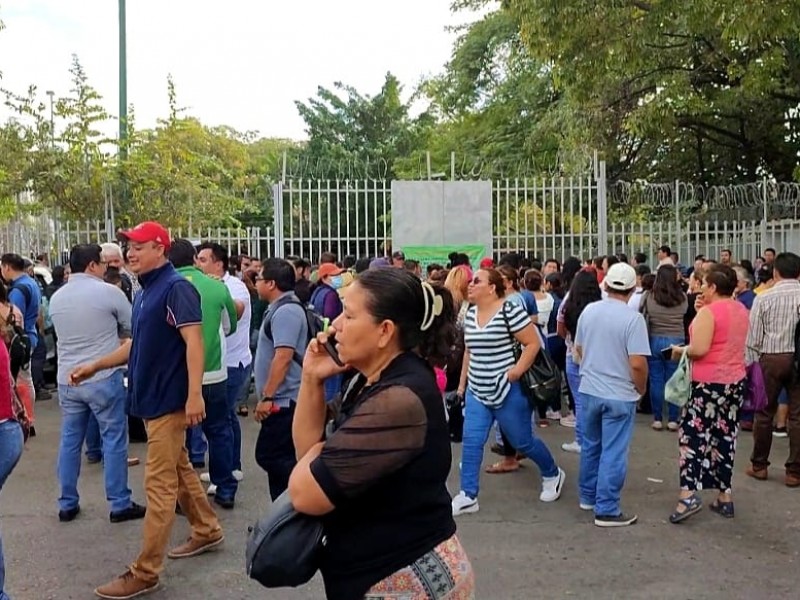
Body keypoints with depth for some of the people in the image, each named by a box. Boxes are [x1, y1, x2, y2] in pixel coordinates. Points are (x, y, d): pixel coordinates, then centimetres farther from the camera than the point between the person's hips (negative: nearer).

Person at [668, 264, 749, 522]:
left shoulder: (708, 312, -15)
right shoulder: (741, 310, 10)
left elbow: (700, 349, -23)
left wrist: (680, 350, -4)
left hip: (710, 383, -8)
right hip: (736, 380, 8)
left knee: (692, 434, -3)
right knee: (725, 437, 12)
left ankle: (689, 494, -13)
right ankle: (724, 496, 16)